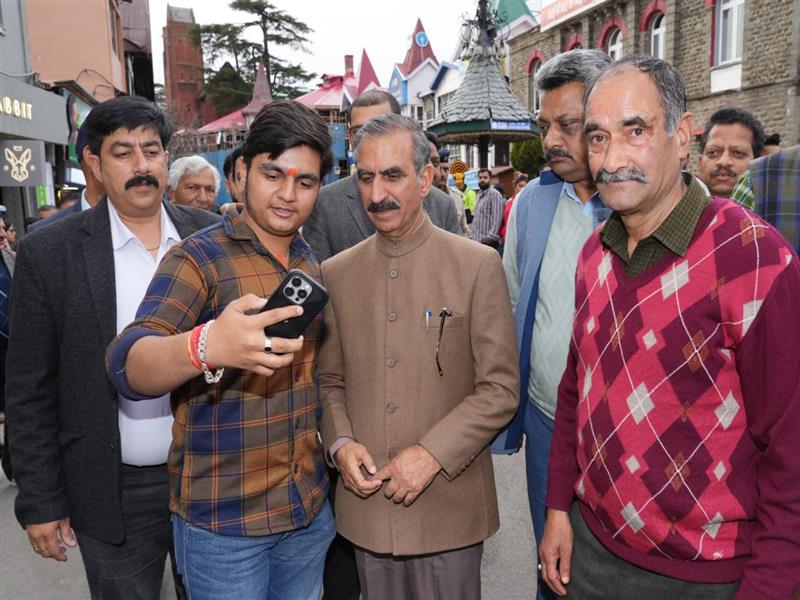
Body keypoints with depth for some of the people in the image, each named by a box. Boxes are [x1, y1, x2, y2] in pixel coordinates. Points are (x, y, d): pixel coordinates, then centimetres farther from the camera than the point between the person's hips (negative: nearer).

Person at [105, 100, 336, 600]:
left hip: (311, 508, 6)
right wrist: (205, 346, -46)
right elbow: (128, 366, -26)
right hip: (225, 521, -5)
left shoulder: (312, 266, 6)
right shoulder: (199, 258, -13)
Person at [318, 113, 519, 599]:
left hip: (449, 506, -2)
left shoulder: (479, 266, -7)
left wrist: (432, 454, -16)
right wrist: (341, 443, -7)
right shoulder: (335, 273, 3)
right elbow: (330, 380, 10)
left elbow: (500, 389, -7)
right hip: (365, 502, 3)